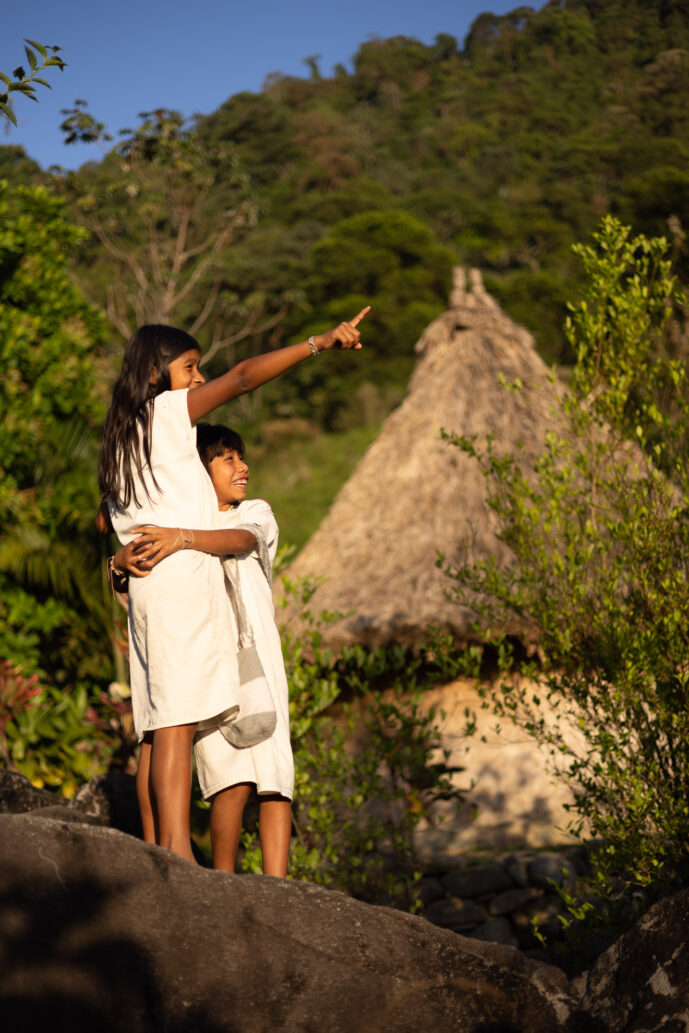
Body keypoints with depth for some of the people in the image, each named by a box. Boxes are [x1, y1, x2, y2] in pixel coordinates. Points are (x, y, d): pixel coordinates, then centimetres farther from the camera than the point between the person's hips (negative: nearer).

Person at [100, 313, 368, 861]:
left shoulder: (124, 435, 23)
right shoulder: (167, 412, -1)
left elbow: (107, 518, 30)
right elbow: (243, 377, -13)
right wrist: (319, 342, -17)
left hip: (149, 589, 9)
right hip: (183, 577, -9)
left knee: (159, 724, 3)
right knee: (178, 719, -17)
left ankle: (155, 855, 0)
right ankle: (176, 852, -24)